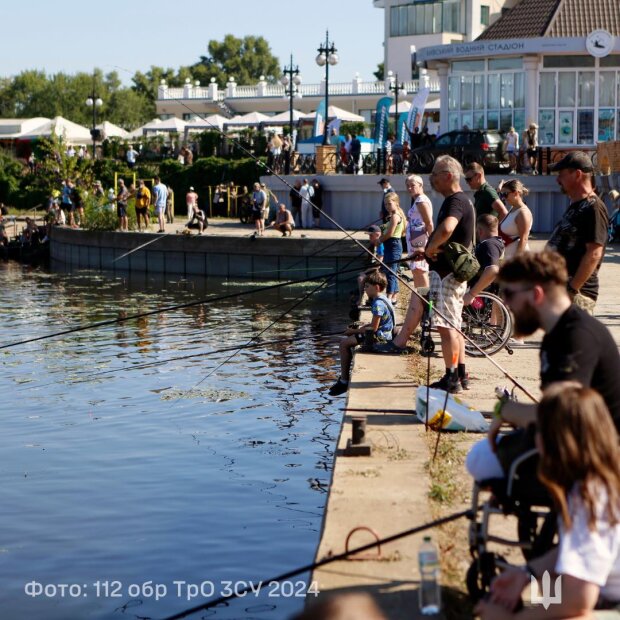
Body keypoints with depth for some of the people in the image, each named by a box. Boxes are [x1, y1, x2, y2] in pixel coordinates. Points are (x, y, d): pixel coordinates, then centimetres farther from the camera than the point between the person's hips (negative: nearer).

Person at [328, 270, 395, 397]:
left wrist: (354, 331, -12)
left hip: (379, 336, -11)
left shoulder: (378, 303, -21)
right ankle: (344, 378, 20)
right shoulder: (381, 299, 11)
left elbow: (374, 328, -22)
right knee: (347, 340, 19)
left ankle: (344, 381, -6)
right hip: (381, 334, 11)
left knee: (344, 343, -11)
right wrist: (362, 327, 7)